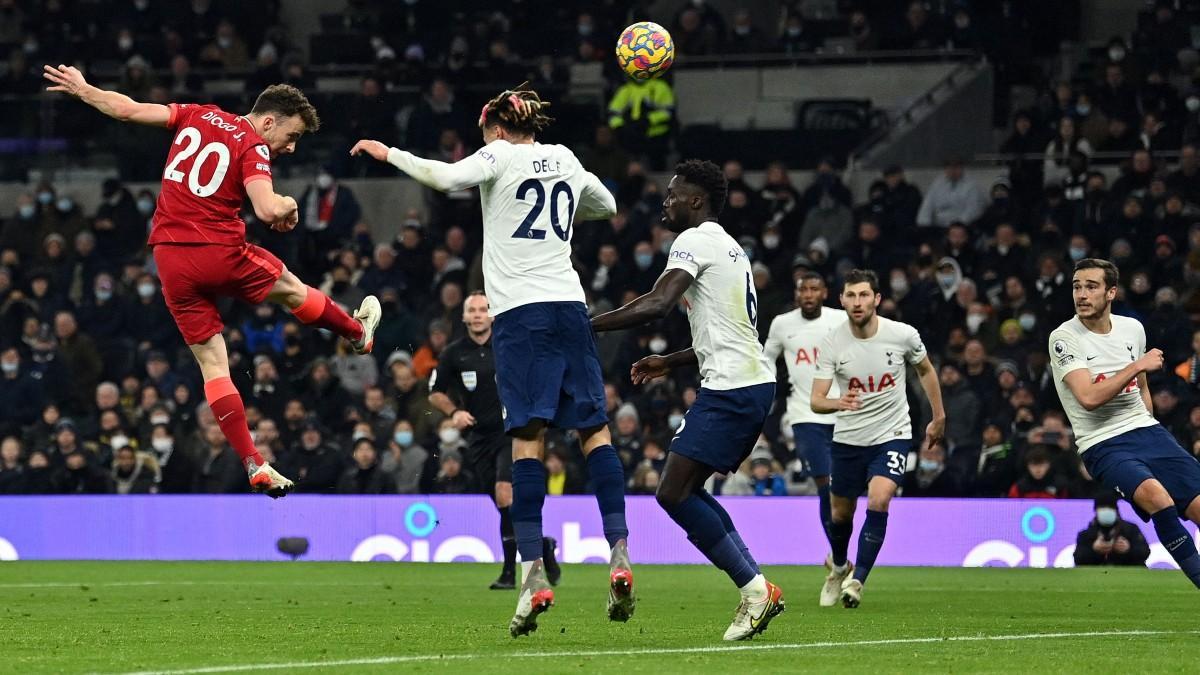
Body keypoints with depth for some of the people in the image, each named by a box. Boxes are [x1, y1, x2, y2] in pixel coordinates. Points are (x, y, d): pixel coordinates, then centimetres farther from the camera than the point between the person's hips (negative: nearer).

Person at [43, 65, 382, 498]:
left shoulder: (197, 116, 9)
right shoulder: (253, 148, -8)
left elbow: (128, 109, 10)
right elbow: (268, 210, -23)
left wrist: (82, 89, 24)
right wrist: (288, 206, -1)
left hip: (170, 259, 5)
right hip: (221, 252, -5)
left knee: (212, 362, 4)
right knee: (293, 290, 23)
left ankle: (254, 464, 2)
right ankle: (359, 333, 47)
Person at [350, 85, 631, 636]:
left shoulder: (501, 157, 2)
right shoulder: (565, 161, 18)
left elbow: (445, 177, -16)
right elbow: (606, 206, 35)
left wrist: (389, 153, -4)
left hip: (519, 310, -4)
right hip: (568, 306, 4)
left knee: (528, 435, -8)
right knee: (594, 426, 7)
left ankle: (533, 572, -17)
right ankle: (619, 554, -7)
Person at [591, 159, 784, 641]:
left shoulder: (695, 240, -7)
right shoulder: (730, 248, 24)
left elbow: (658, 304, -21)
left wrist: (586, 325, -18)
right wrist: (671, 362, 30)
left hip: (731, 387, -10)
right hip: (753, 381, 10)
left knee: (674, 493, -10)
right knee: (687, 490, 13)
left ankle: (754, 587, -9)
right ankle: (757, 590, 8)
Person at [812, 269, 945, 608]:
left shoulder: (903, 335, -12)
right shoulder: (832, 344, -13)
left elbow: (926, 370, 9)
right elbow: (816, 401, -16)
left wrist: (938, 418, 14)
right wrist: (838, 402, -39)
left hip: (892, 436, -2)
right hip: (848, 438, 2)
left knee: (878, 501, -24)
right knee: (840, 514, 13)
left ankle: (857, 580, -14)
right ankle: (839, 566, 45)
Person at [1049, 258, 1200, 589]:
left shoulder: (1132, 328, 10)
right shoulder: (1064, 338, -7)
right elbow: (1089, 397, -19)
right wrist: (1137, 366, -13)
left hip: (1146, 430, 6)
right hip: (1102, 446, -6)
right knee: (1156, 494, -33)